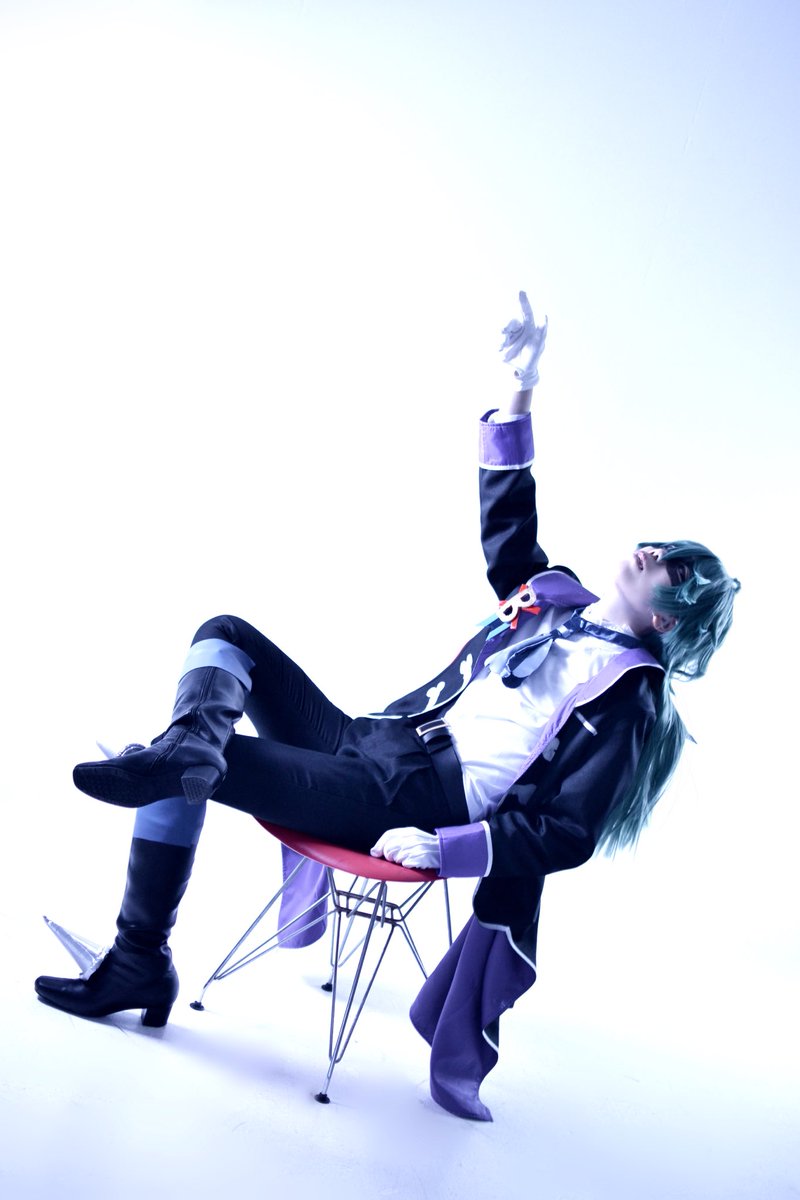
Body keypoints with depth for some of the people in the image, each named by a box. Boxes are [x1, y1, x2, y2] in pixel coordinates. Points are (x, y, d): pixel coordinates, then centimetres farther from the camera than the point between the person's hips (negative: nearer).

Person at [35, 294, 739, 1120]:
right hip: (367, 741, 8)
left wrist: (443, 846, -22)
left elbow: (568, 833, -14)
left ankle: (141, 966, -8)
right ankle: (188, 745, -29)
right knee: (225, 635, -3)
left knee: (182, 768, -15)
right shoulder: (554, 598, 12)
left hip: (406, 805, -8)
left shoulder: (629, 696, -8)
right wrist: (520, 393, 13)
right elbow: (506, 521, 21)